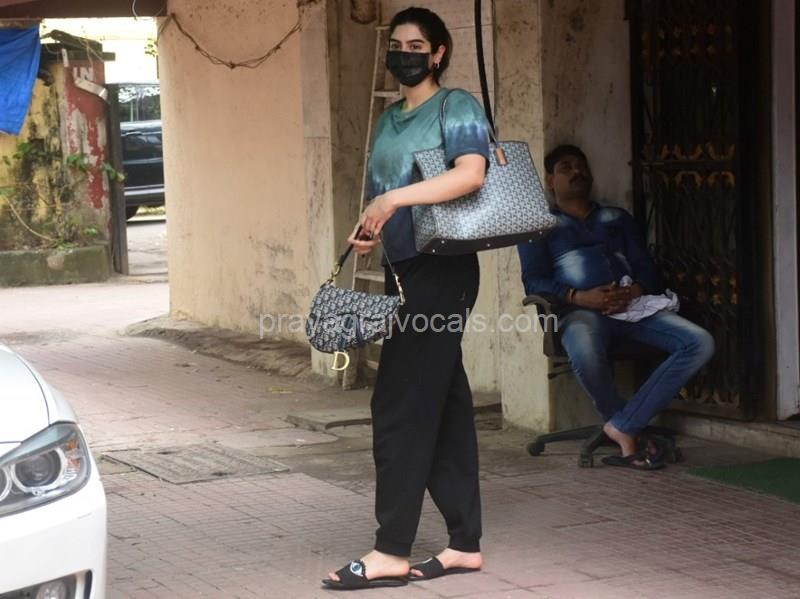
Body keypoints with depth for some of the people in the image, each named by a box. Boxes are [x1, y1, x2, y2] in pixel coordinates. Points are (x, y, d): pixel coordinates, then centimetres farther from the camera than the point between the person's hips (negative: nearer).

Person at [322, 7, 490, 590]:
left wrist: (396, 198, -28)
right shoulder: (390, 120, 18)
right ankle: (465, 543, 14)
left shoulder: (457, 107, -7)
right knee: (444, 408, 9)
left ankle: (392, 552, -8)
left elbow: (472, 172, -25)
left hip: (442, 272, -8)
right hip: (405, 273, 8)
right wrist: (368, 231, 5)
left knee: (401, 408, -10)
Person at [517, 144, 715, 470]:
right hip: (580, 310, -4)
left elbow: (647, 269, 20)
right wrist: (579, 297, -13)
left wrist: (636, 291, -6)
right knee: (585, 356, -41)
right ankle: (629, 430, -13)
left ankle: (623, 426, -26)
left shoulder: (617, 218, 31)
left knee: (700, 343, -24)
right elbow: (534, 282, 6)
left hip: (631, 306, 4)